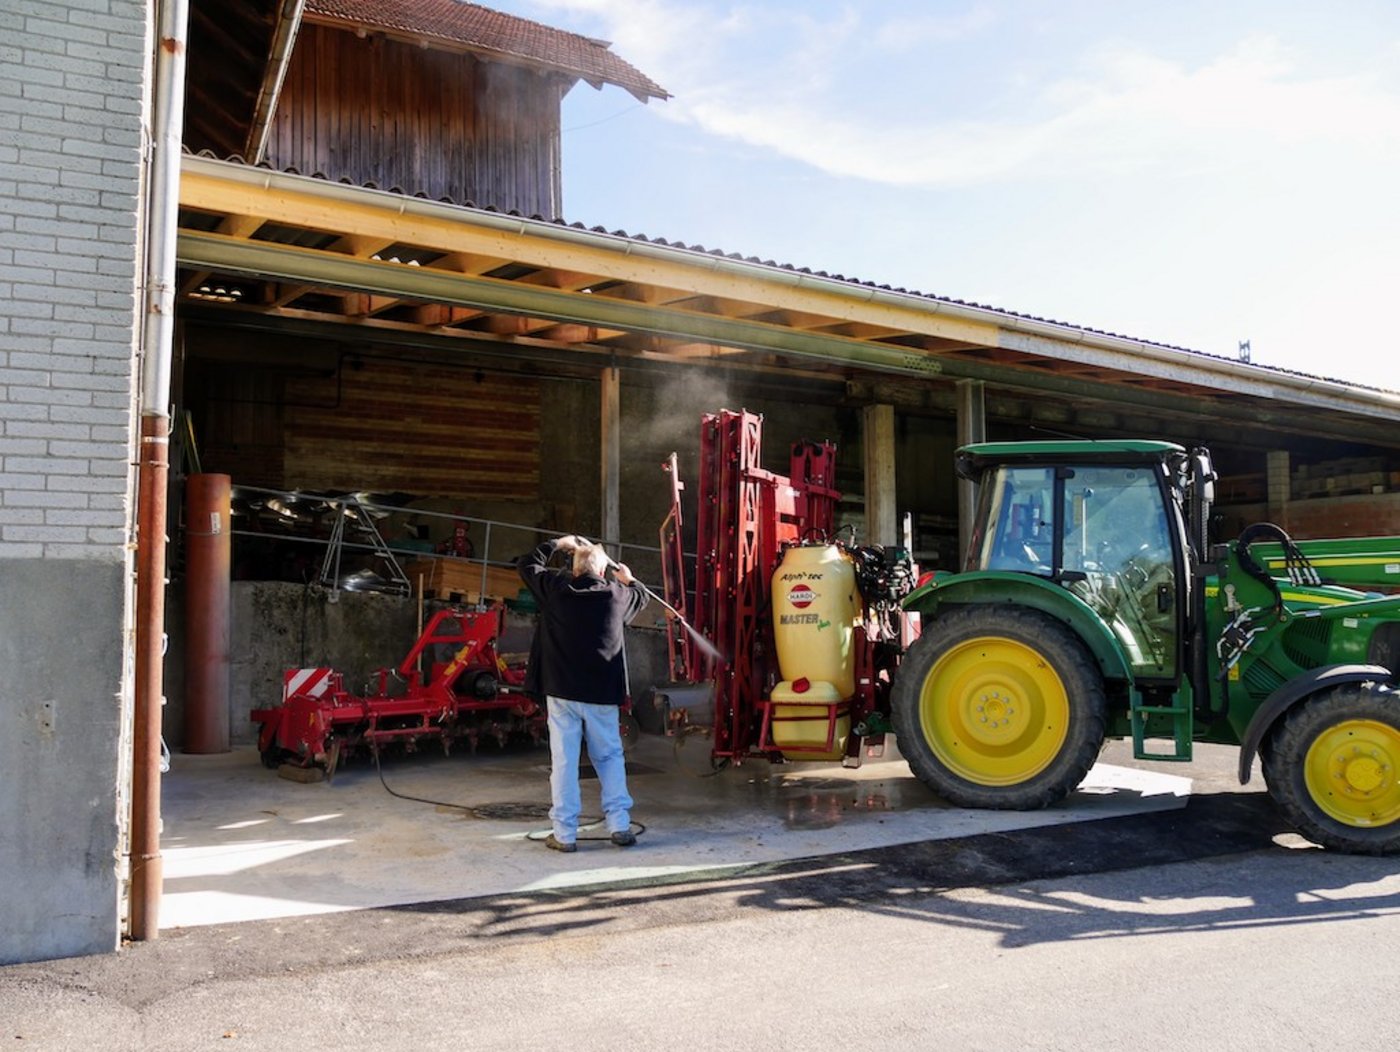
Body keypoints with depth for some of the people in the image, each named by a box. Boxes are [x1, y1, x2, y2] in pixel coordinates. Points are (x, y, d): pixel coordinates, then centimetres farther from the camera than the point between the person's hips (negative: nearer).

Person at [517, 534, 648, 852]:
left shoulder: (555, 588, -3)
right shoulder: (617, 594, 0)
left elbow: (526, 564, 14)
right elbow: (641, 595, 23)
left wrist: (557, 544, 25)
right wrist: (629, 579, 44)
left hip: (562, 691, -1)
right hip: (602, 693, 1)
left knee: (563, 761, 3)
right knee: (610, 757, 12)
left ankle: (564, 833, 5)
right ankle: (620, 825, 8)